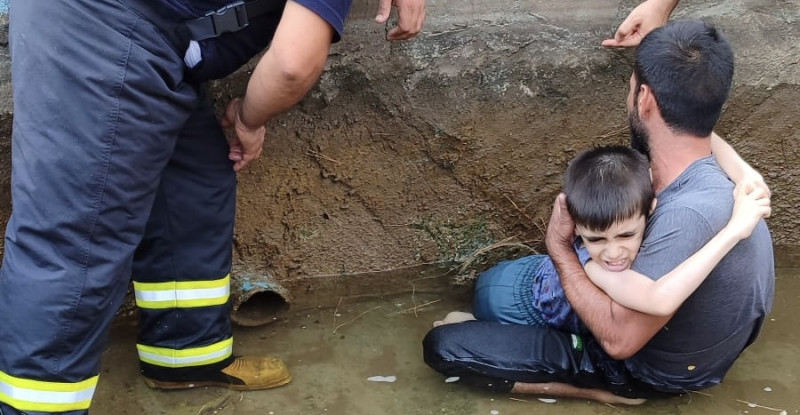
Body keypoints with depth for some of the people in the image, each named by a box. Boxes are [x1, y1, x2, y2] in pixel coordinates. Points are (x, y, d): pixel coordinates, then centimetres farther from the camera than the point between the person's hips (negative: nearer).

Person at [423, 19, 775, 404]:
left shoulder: (689, 215, -41)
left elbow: (619, 338, -33)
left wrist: (558, 247, -22)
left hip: (651, 367, -9)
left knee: (442, 346, -16)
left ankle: (607, 389, -9)